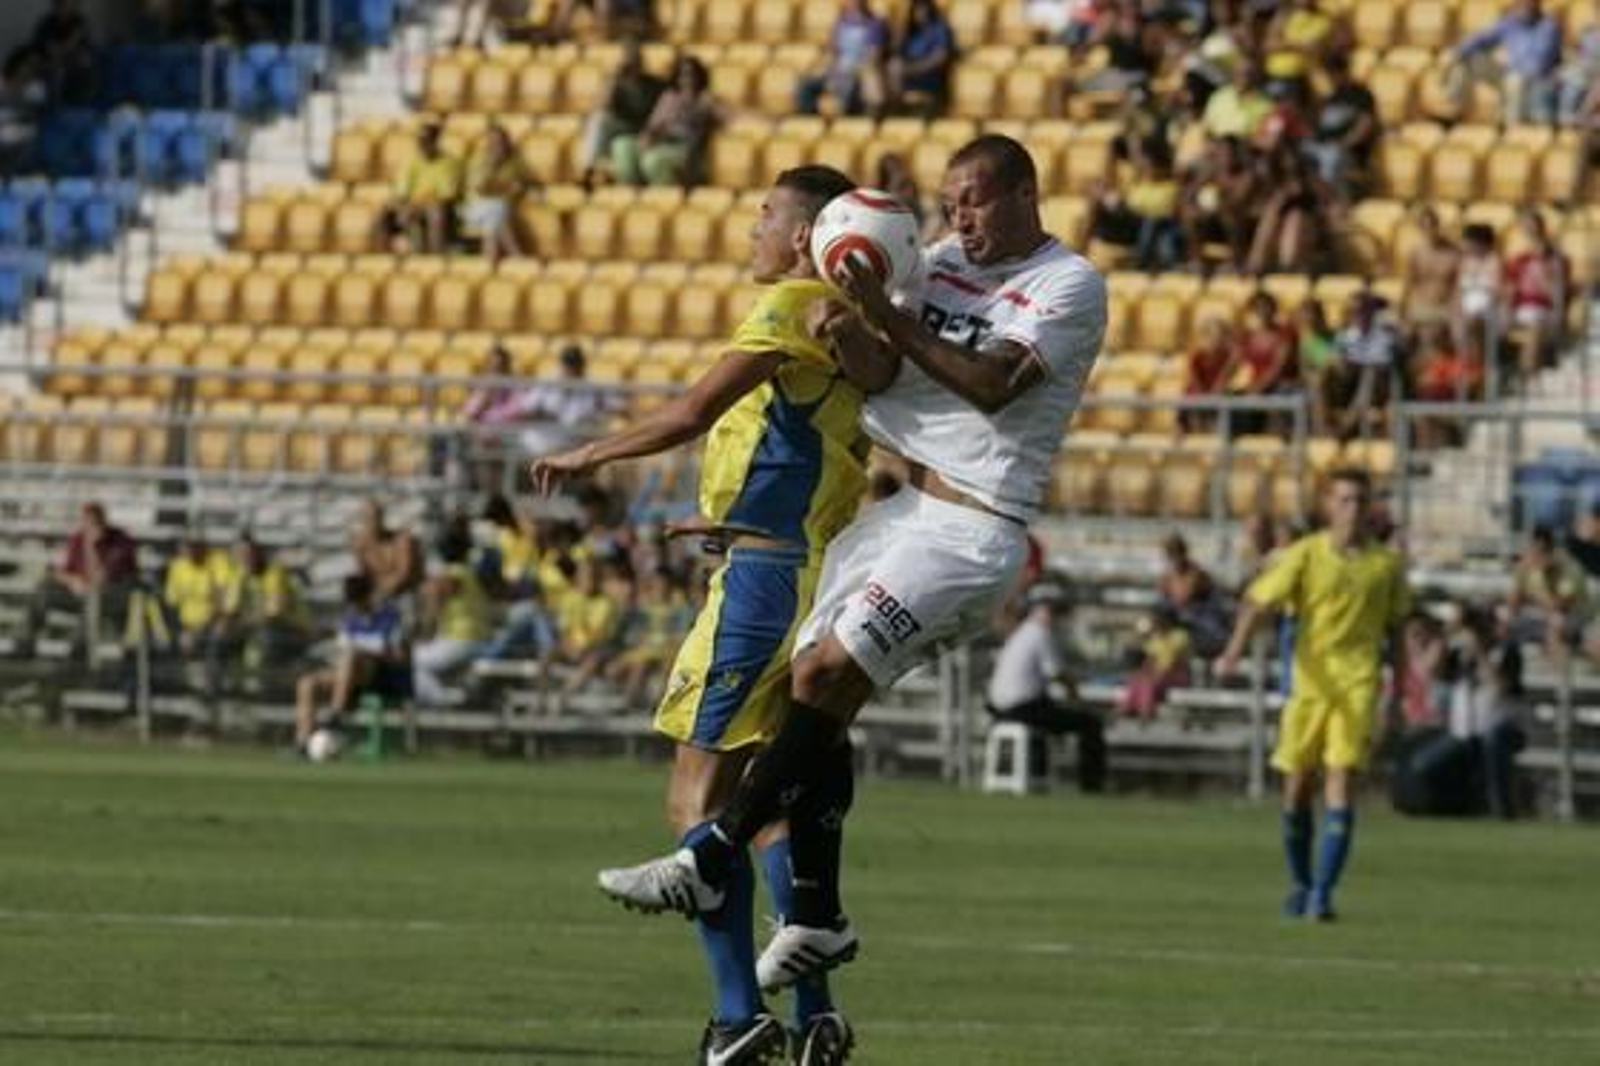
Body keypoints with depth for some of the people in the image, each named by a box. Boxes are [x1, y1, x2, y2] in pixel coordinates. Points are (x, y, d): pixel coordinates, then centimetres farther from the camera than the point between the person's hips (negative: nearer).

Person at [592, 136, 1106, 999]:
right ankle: (816, 917, 13)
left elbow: (992, 384, -18)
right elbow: (882, 375, 6)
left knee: (825, 677, -16)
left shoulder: (1070, 286, -7)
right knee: (815, 695, 3)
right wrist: (850, 333, -16)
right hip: (905, 508, 8)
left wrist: (884, 315, -21)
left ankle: (709, 863, -14)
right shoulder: (946, 263, 13)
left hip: (975, 530, -8)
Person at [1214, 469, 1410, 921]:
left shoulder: (1386, 564, 6)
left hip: (1357, 686, -1)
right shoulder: (1305, 555, 0)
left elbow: (1395, 629, 17)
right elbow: (1258, 600, -6)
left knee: (1341, 785, -14)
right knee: (1297, 788, 6)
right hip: (1309, 683, 1)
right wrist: (1235, 650, -24)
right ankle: (1300, 884, 27)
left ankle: (1323, 892, -14)